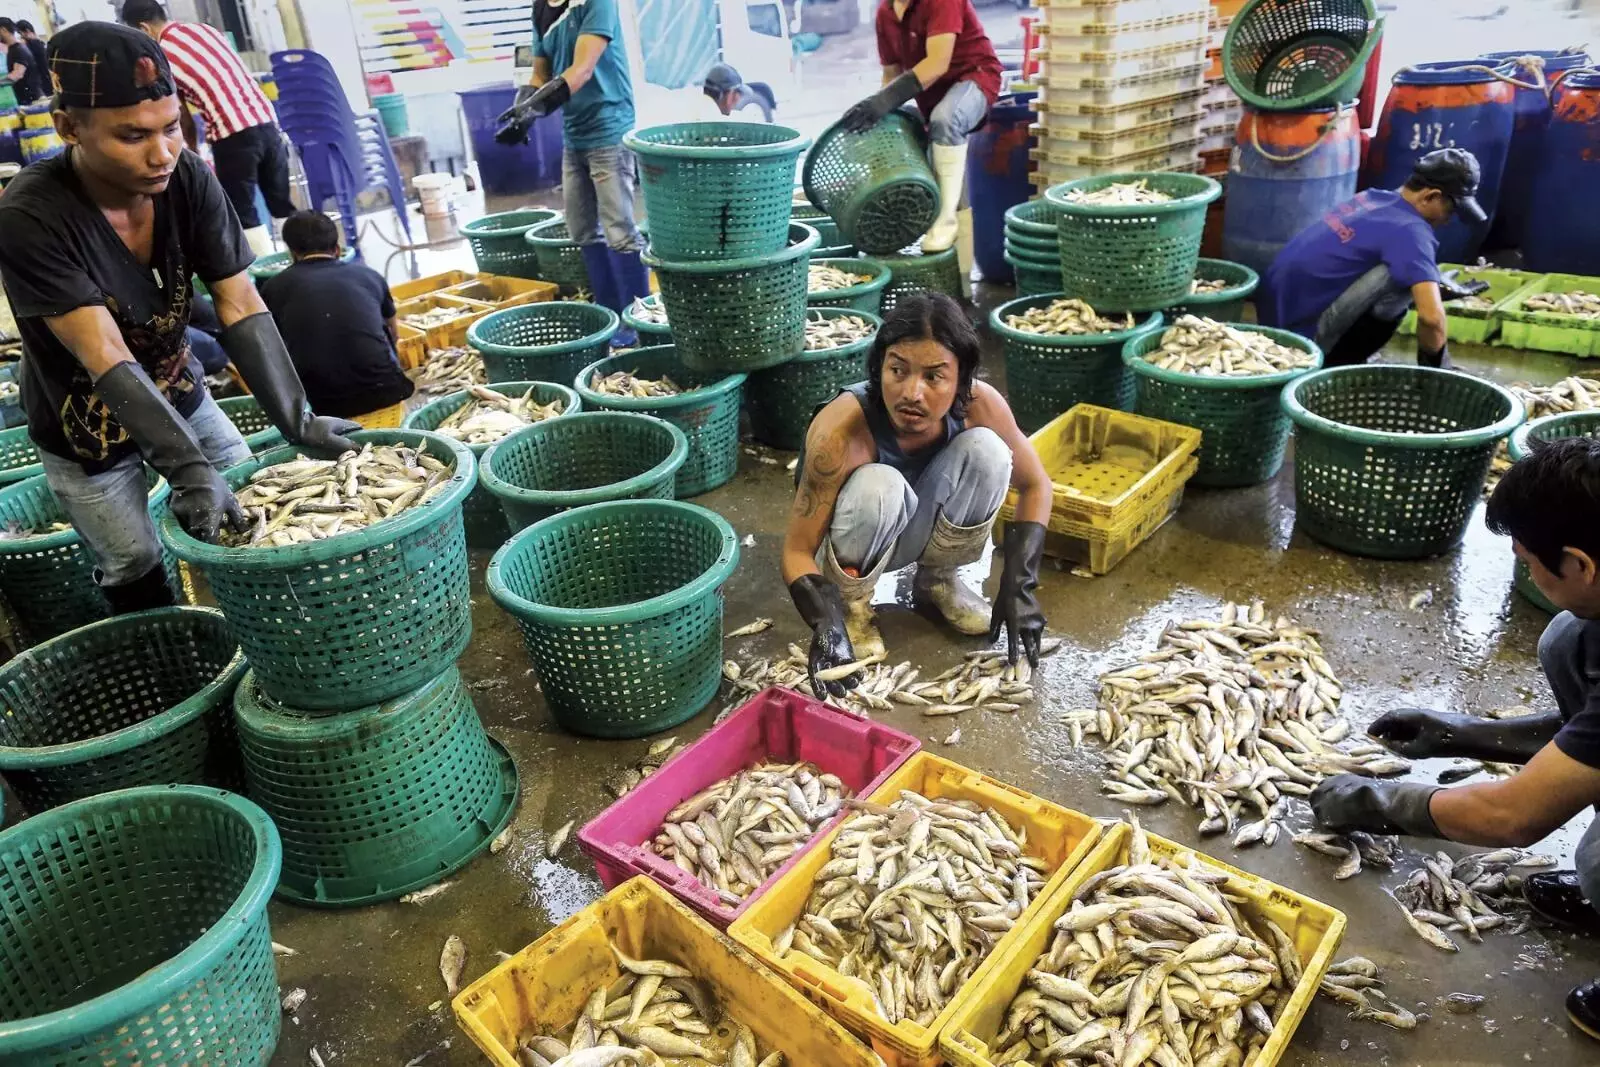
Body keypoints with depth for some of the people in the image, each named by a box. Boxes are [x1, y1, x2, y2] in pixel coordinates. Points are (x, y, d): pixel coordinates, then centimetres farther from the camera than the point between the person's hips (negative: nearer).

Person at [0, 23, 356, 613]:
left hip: (178, 395, 4)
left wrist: (296, 420, -30)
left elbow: (241, 307, -21)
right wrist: (188, 468, -41)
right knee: (137, 573, 6)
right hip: (85, 428, -4)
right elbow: (106, 357, -33)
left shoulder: (188, 178, -19)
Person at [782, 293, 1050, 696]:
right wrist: (826, 624, -45)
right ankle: (850, 599, -7)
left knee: (986, 451, -24)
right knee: (879, 485, -37)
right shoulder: (842, 428, -34)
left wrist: (1018, 586, -19)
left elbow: (1034, 485, -8)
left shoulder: (979, 404, -24)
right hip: (850, 547, -3)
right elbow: (797, 550, -27)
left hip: (916, 527, 4)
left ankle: (937, 580, 0)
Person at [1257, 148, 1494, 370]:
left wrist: (1436, 287, 27)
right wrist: (1434, 364, -6)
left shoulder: (1373, 197, 11)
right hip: (1299, 329, -9)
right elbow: (1431, 316, -24)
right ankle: (1334, 366, -2)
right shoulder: (1410, 231, -15)